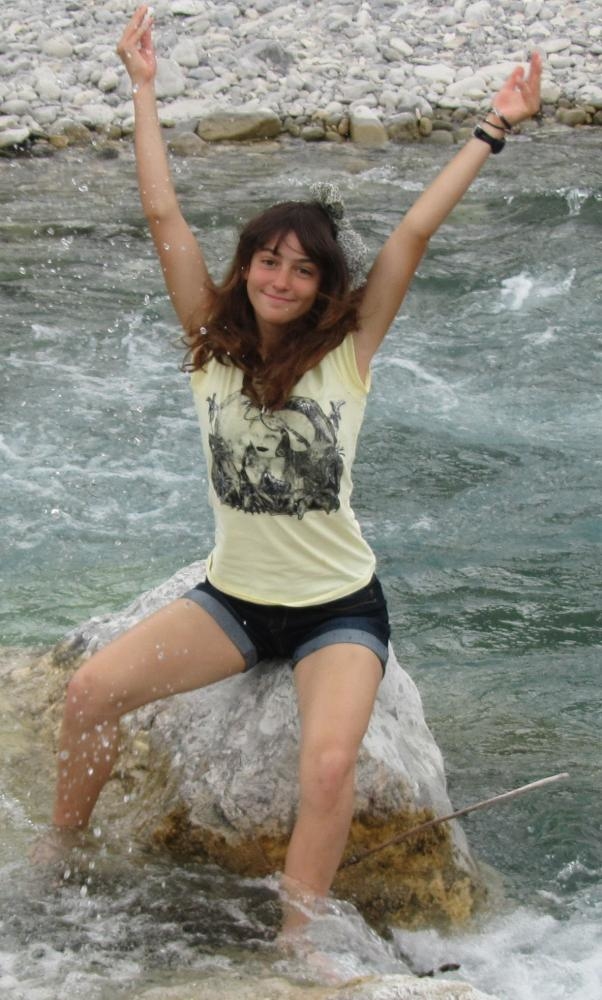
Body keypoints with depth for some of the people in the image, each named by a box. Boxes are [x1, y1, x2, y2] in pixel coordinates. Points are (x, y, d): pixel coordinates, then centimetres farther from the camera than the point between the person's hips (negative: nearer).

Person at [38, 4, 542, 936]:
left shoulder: (346, 353, -8)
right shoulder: (214, 345, -2)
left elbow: (414, 232, -13)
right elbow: (164, 216, -6)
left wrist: (494, 130, -15)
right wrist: (143, 87, -5)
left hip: (338, 611, -3)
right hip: (233, 599, 3)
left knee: (329, 764, -27)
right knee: (91, 691, -13)